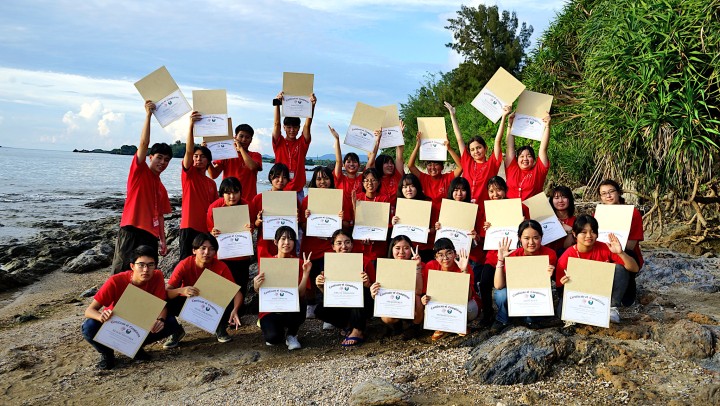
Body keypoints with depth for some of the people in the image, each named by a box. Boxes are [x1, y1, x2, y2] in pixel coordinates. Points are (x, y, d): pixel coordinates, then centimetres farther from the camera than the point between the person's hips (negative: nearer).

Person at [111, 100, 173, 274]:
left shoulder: (161, 188, 19)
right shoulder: (139, 171, 3)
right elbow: (144, 143, -9)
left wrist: (163, 240, 13)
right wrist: (148, 115, -14)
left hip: (151, 235, 7)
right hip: (131, 232, -7)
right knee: (122, 274, -9)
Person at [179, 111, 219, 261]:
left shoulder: (212, 183, 15)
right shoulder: (189, 174, 0)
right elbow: (188, 150, -15)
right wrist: (191, 125, -28)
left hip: (207, 230, 5)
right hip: (190, 228, -5)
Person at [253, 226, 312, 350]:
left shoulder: (299, 263, -3)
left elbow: (300, 293, -12)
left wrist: (306, 273, -25)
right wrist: (257, 286, -27)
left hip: (292, 310, 1)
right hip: (270, 309, -1)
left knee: (301, 302, -34)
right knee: (273, 338, -30)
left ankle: (291, 335, -5)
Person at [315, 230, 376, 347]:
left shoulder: (365, 263, -14)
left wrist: (367, 284, -32)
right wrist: (320, 286, -19)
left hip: (363, 307, -3)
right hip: (342, 306, 3)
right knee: (320, 310, -22)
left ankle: (358, 331, -17)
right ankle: (348, 326, 4)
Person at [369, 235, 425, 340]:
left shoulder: (420, 265, -16)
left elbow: (418, 292, -30)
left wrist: (417, 267, -36)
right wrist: (374, 295, -38)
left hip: (414, 305, -1)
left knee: (414, 295, -34)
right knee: (386, 319, -30)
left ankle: (416, 326, -5)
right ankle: (397, 323, 10)